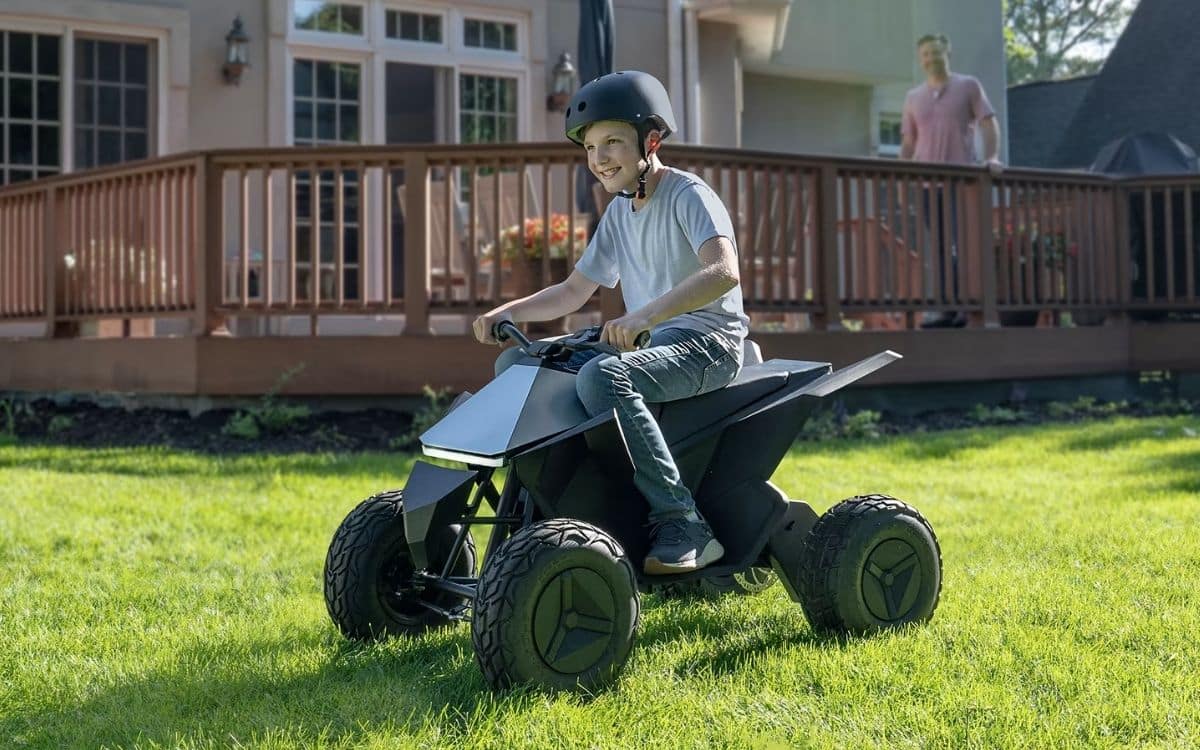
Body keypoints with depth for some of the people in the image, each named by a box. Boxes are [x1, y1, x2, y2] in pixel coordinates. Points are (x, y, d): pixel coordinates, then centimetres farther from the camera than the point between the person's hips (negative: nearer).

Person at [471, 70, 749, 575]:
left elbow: (724, 271, -29)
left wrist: (645, 315, -43)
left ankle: (683, 524, -34)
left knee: (601, 376, -37)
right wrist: (507, 311, 3)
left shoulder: (688, 194, -10)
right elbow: (573, 292, 20)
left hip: (706, 344, -9)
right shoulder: (619, 212, 15)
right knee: (515, 363, 1)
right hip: (649, 343, 9)